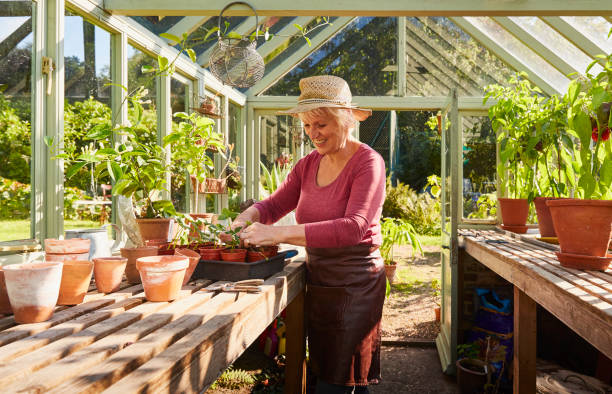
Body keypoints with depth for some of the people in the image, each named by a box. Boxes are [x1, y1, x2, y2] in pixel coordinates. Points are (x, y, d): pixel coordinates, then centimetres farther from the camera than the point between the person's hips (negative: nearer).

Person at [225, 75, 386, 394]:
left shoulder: (368, 162, -13)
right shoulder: (309, 165, 7)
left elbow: (354, 227, -27)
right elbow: (274, 204, 12)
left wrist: (280, 233, -32)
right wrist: (247, 217, -13)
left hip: (355, 287, -6)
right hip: (317, 284, 6)